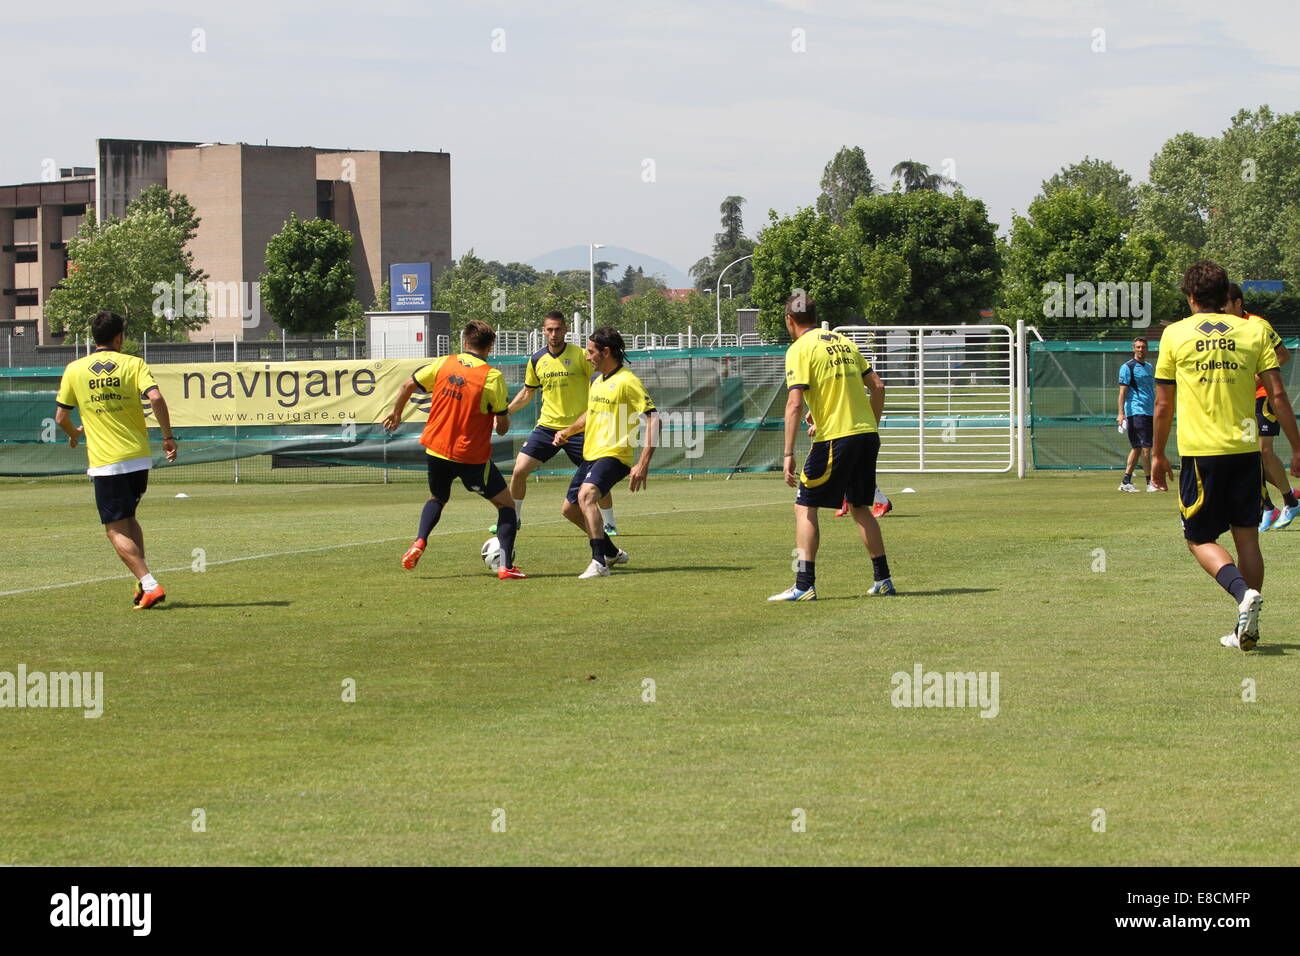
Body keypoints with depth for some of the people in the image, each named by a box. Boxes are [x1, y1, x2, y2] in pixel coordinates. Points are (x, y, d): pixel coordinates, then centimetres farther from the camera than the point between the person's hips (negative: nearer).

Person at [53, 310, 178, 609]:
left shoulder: (74, 370, 3)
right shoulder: (133, 364, 1)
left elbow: (61, 417, 7)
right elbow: (156, 398, -15)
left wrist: (74, 433, 29)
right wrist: (168, 437, -4)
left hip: (105, 462, -2)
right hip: (139, 458, 2)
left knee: (116, 529, 2)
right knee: (128, 518, 23)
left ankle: (149, 585, -14)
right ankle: (143, 582, 14)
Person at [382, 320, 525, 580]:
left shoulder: (443, 364, 0)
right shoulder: (493, 377, -11)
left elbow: (407, 386, 7)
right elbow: (502, 427, -9)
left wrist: (396, 414, 25)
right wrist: (504, 421, 15)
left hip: (437, 451, 4)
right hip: (472, 456, -4)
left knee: (437, 498, 31)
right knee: (506, 504, 10)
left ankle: (419, 541, 5)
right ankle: (506, 566, -4)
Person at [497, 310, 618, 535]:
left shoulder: (581, 356, -8)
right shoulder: (536, 361, 5)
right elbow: (527, 392, 19)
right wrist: (504, 411, 12)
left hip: (578, 428, -3)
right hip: (547, 426, 3)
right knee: (519, 471, -4)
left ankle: (609, 524, 14)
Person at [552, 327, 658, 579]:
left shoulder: (627, 382, -14)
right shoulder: (597, 380, 14)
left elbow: (653, 419, -19)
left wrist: (643, 463, -26)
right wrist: (568, 431, 14)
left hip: (613, 455, -10)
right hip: (590, 454, 10)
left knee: (586, 494, -33)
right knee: (570, 508, 17)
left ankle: (599, 563, -36)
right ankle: (612, 553, 35)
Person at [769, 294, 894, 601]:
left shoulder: (800, 350, -6)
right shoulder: (843, 342, 15)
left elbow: (795, 404, -15)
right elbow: (877, 386, 15)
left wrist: (788, 455, -16)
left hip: (835, 438, -7)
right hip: (867, 434, 7)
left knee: (805, 507, 1)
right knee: (860, 507, 19)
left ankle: (804, 585, -7)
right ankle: (882, 579, 19)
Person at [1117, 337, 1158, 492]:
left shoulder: (1149, 367, 19)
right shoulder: (1128, 367, -3)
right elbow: (1123, 392, -8)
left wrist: (1157, 411, 21)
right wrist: (1121, 413, -16)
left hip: (1150, 413, 8)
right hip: (1136, 412, -8)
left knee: (1137, 448, 8)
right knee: (1145, 448, -11)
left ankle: (1126, 482, 11)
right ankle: (1150, 482, -8)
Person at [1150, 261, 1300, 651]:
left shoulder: (1175, 335, 1)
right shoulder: (1253, 331, 4)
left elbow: (1163, 404, 4)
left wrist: (1158, 454, 15)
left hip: (1200, 453, -2)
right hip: (1245, 449, 2)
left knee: (1199, 539, 7)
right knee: (1247, 537, 12)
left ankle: (1244, 592, -19)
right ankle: (1248, 629, 10)